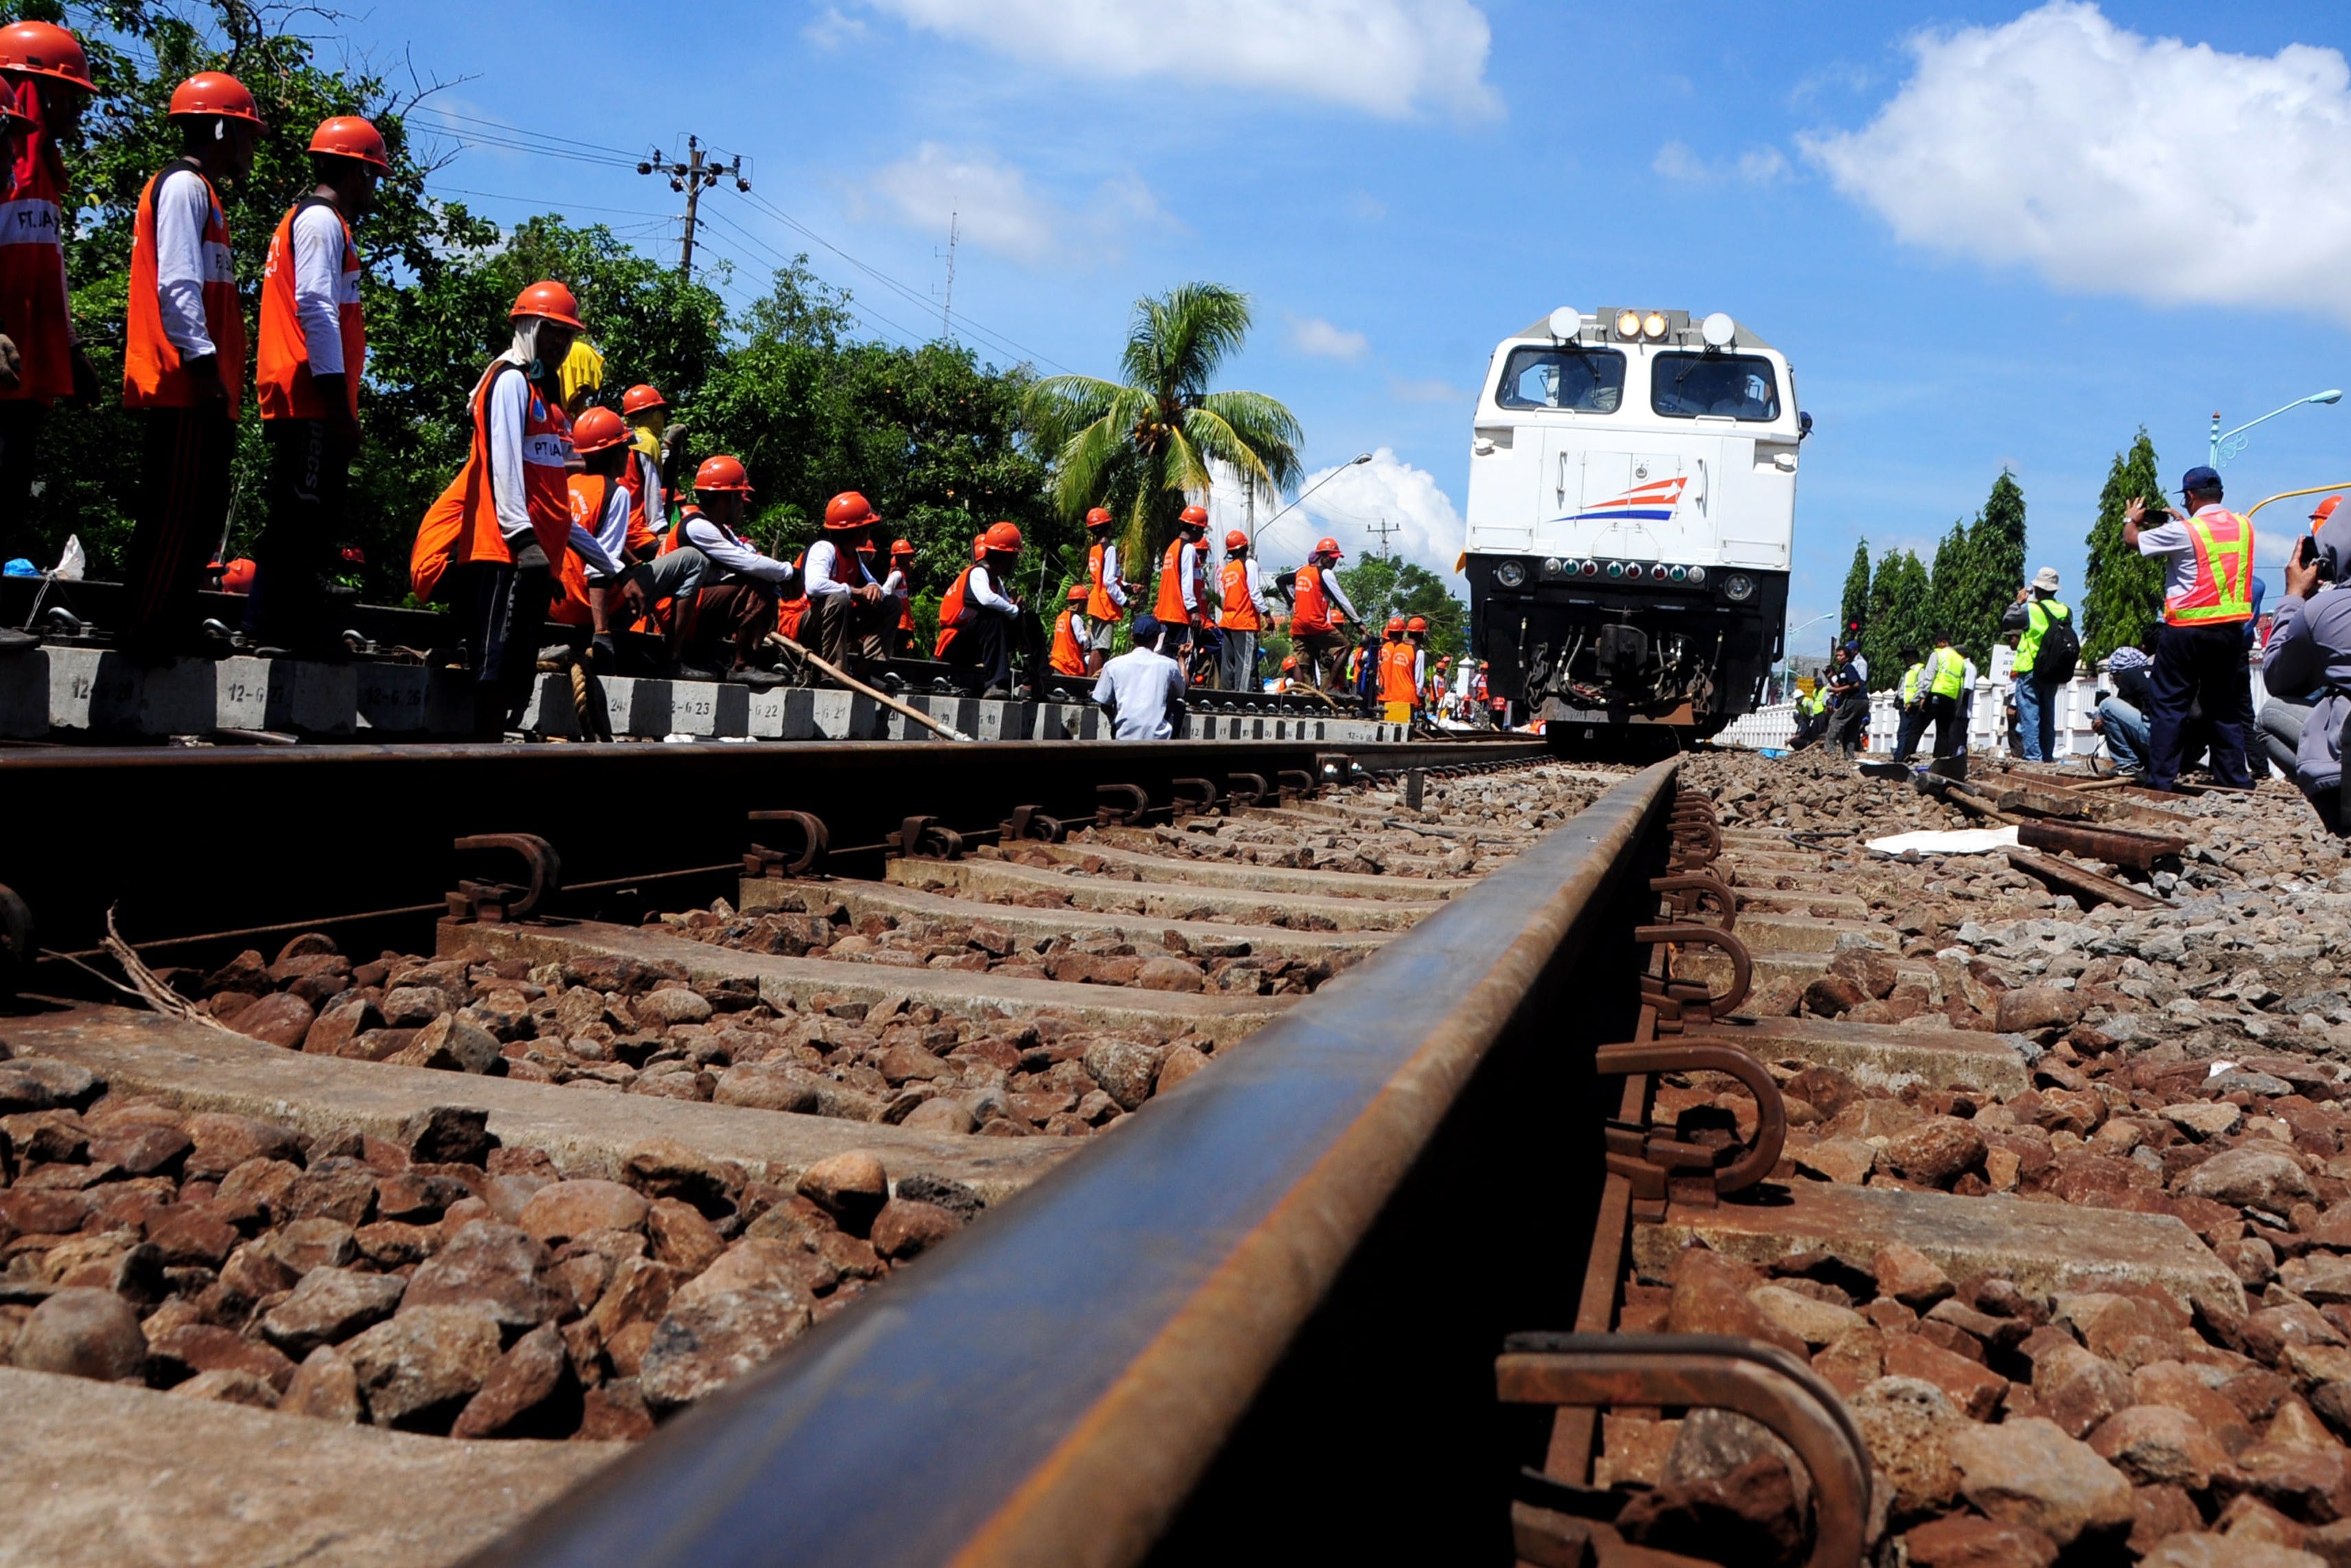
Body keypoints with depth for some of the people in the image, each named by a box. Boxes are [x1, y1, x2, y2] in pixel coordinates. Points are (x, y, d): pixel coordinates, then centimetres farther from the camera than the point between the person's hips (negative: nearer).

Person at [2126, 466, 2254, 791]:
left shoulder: (2182, 532, -13)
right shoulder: (2243, 526, 4)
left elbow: (2132, 539, -2)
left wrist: (2131, 519, 19)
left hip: (2188, 627, -5)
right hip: (2231, 627, 5)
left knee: (2169, 703, 1)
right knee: (2225, 707, 12)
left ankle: (2160, 779, -2)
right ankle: (2235, 779, 14)